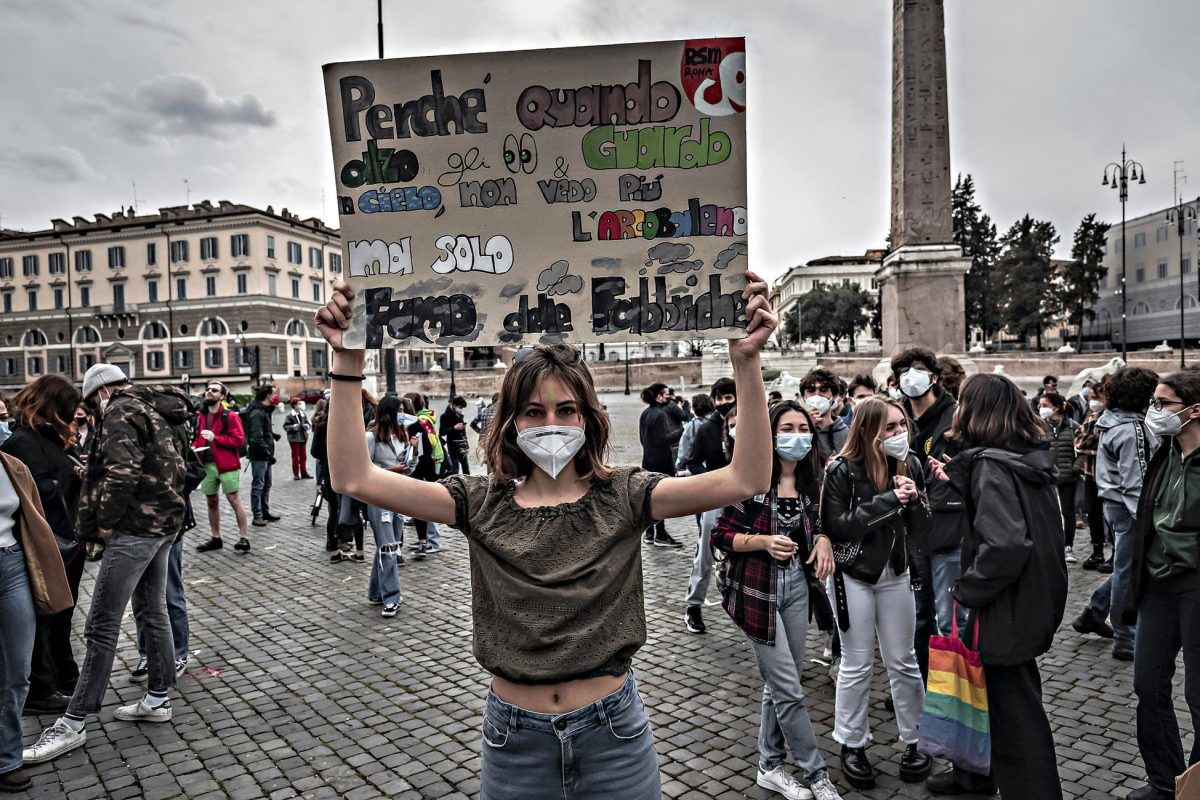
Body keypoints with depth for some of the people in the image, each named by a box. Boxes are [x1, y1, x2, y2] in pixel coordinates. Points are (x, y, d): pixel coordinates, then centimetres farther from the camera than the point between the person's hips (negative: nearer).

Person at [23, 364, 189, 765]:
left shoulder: (121, 412, -10)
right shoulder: (154, 412, 18)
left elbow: (121, 473, -22)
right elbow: (175, 468, 19)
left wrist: (106, 521, -12)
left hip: (136, 527, -10)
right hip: (164, 522, 10)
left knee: (102, 625, -5)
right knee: (153, 612, 16)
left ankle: (71, 724, 2)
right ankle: (157, 700, 25)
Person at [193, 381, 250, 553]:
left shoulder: (230, 416, -7)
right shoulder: (200, 416, 12)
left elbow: (239, 440, -14)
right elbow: (197, 437, 24)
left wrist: (215, 438, -20)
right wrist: (194, 446, 2)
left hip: (226, 464, -6)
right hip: (207, 464, 6)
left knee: (234, 501, -4)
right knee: (211, 502, 14)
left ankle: (244, 538, 1)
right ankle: (215, 538, 26)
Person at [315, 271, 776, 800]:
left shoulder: (622, 496, -8)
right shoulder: (482, 502, -5)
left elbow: (747, 479, -19)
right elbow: (354, 478, -11)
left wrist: (746, 361, -28)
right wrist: (348, 361, -19)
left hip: (612, 732, -1)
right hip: (514, 736, 1)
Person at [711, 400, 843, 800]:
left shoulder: (811, 481, 2)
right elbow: (720, 535, -12)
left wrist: (822, 538, -4)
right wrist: (764, 541, -25)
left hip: (798, 586, 6)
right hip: (758, 590, -6)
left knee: (780, 683, 15)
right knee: (789, 689, 1)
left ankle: (770, 765, 31)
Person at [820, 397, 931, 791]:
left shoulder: (909, 464, -2)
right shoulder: (842, 469, -16)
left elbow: (922, 523, 4)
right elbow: (835, 526, -22)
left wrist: (913, 500, -18)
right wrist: (887, 501, -25)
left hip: (897, 573, 4)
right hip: (854, 575, -3)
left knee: (903, 662, 13)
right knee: (856, 665, 8)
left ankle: (914, 741, 30)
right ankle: (852, 745, 24)